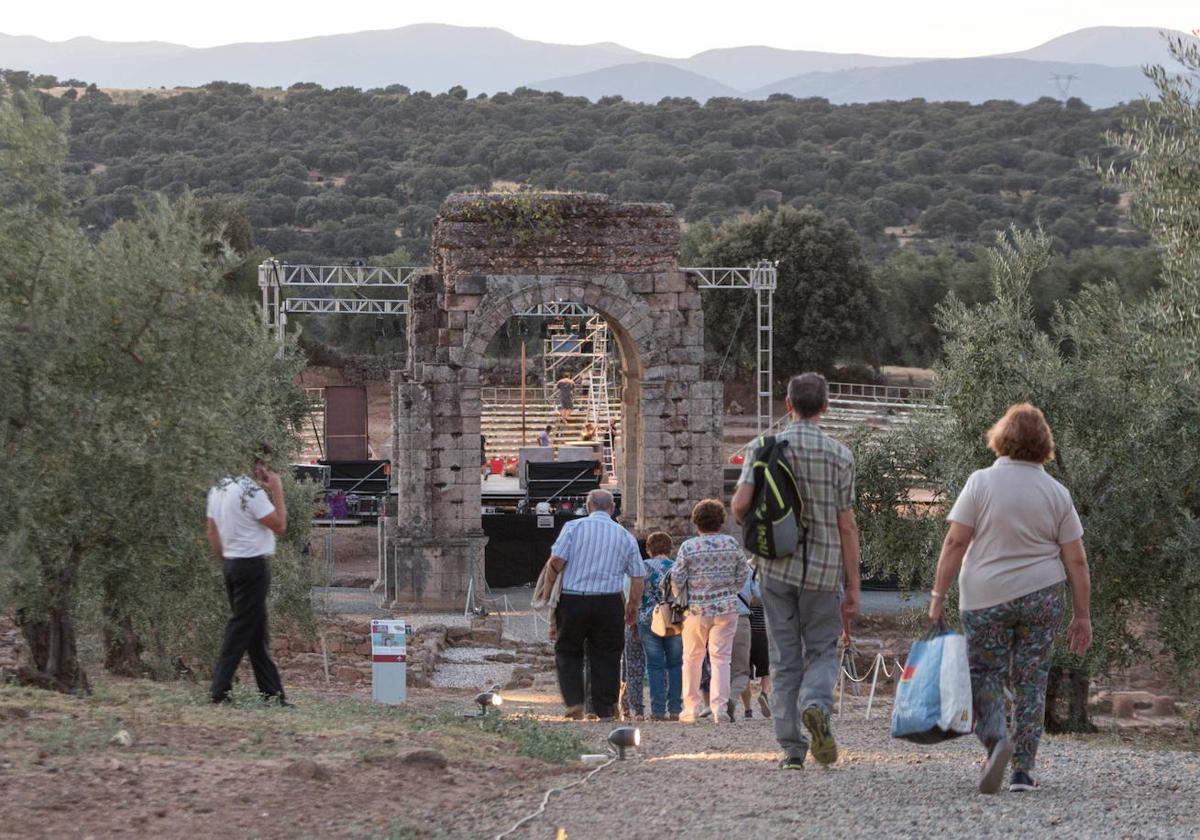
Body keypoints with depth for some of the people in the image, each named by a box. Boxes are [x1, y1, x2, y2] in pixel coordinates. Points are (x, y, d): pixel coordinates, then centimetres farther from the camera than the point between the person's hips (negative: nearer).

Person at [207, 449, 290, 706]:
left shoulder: (218, 489, 10)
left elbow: (212, 533, 14)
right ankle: (220, 689, -5)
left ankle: (271, 690, 15)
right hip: (253, 563, -9)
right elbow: (280, 525, -13)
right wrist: (277, 491, -7)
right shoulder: (251, 491, -17)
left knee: (256, 630, 12)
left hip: (232, 563, 9)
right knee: (241, 629, -4)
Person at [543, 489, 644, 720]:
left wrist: (549, 584, 6)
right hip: (609, 603, 1)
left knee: (568, 651, 12)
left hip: (573, 599, -1)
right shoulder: (625, 536, 8)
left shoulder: (573, 527, 0)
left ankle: (574, 701, -1)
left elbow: (557, 560, -11)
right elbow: (637, 576, 7)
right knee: (606, 657, 8)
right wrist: (633, 606, 18)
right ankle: (605, 711, 8)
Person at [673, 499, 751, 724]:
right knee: (721, 658, 2)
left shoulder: (688, 547, -7)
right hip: (727, 608, 1)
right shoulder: (732, 544, -1)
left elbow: (676, 580, -6)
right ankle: (719, 707, -9)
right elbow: (742, 576, 5)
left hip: (696, 610, -1)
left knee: (692, 658, 14)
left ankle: (691, 707, 17)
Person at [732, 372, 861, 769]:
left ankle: (792, 748, 5)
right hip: (824, 571, -1)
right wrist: (853, 586, 1)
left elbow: (741, 503, -11)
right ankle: (816, 706, -19)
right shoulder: (839, 455, -3)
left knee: (784, 659, 8)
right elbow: (846, 526, -3)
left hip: (777, 568, 1)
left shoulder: (764, 448, -1)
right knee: (822, 651, 11)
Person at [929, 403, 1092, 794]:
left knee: (985, 674, 9)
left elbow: (955, 543, -9)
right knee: (1031, 681, 8)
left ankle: (995, 738, -16)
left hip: (984, 598, -2)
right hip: (1042, 597, 2)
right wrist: (1082, 616, 8)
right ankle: (1023, 770, 7)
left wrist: (938, 594, -3)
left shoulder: (981, 482, -5)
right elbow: (1076, 561, 1)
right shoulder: (1057, 493, 1)